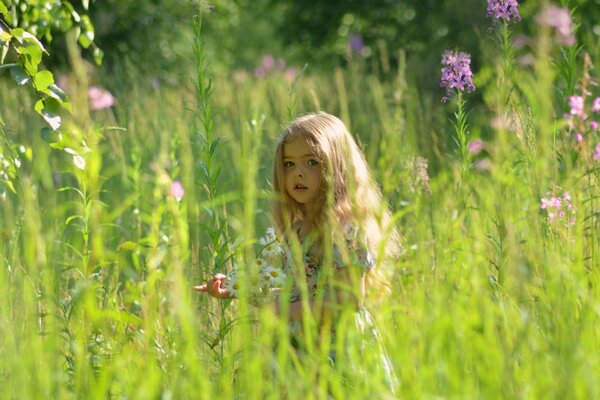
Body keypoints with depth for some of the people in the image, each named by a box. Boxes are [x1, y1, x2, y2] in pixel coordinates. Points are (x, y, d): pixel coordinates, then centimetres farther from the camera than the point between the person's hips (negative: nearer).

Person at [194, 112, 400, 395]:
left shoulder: (346, 229, -14)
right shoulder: (293, 229, 10)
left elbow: (348, 302, -18)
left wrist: (288, 311, -18)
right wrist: (232, 288, 11)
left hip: (340, 354, -7)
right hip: (300, 350, 7)